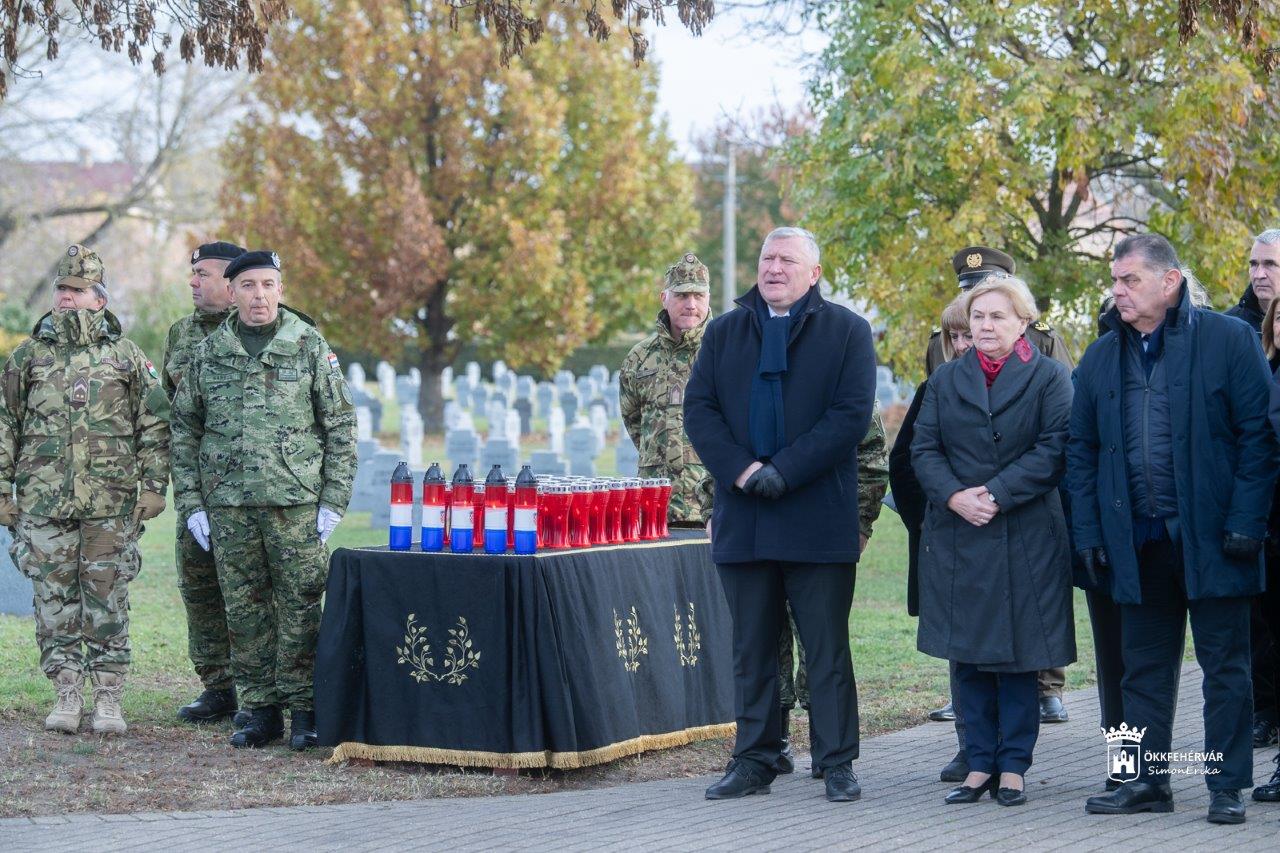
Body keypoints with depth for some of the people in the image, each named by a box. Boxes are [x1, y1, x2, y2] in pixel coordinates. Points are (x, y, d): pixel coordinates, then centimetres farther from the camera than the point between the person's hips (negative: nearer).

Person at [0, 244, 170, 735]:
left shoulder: (126, 356, 6)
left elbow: (154, 425, 7)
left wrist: (153, 486, 0)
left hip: (111, 505, -1)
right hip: (44, 504, 1)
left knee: (108, 601, 0)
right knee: (54, 601, 2)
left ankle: (109, 699, 6)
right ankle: (67, 696, 9)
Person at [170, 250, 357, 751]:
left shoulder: (310, 346, 2)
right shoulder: (209, 352, 8)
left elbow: (341, 426, 3)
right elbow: (183, 431, 12)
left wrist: (333, 502, -3)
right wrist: (191, 504, 5)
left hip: (295, 502, -2)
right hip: (228, 506, 2)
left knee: (300, 606, -3)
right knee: (244, 610, 6)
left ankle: (303, 709, 5)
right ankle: (260, 709, 14)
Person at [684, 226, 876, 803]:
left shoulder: (847, 332, 2)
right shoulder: (723, 333, 13)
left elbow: (852, 414, -8)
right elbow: (698, 410, 5)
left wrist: (783, 472, -15)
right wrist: (742, 471, -11)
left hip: (817, 518, -3)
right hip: (742, 517, 4)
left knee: (827, 650, 1)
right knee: (751, 649, 9)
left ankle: (837, 764, 8)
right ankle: (754, 761, 16)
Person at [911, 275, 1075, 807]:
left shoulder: (1049, 378, 1)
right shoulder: (946, 380, 12)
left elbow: (1052, 452, -8)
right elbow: (924, 448, 5)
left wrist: (996, 496, -16)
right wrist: (954, 496, -13)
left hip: (1025, 538, -3)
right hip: (956, 538, 3)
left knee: (1018, 655, 0)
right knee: (966, 656, 5)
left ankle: (1013, 767, 8)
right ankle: (979, 766, 12)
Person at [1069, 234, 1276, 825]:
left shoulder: (1229, 340, -4)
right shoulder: (1100, 358, 10)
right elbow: (1081, 451, 13)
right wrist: (1088, 532, 5)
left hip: (1209, 534, -4)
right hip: (1137, 539, 4)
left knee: (1225, 665, 2)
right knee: (1145, 666, 10)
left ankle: (1227, 787, 9)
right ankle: (1148, 782, 18)